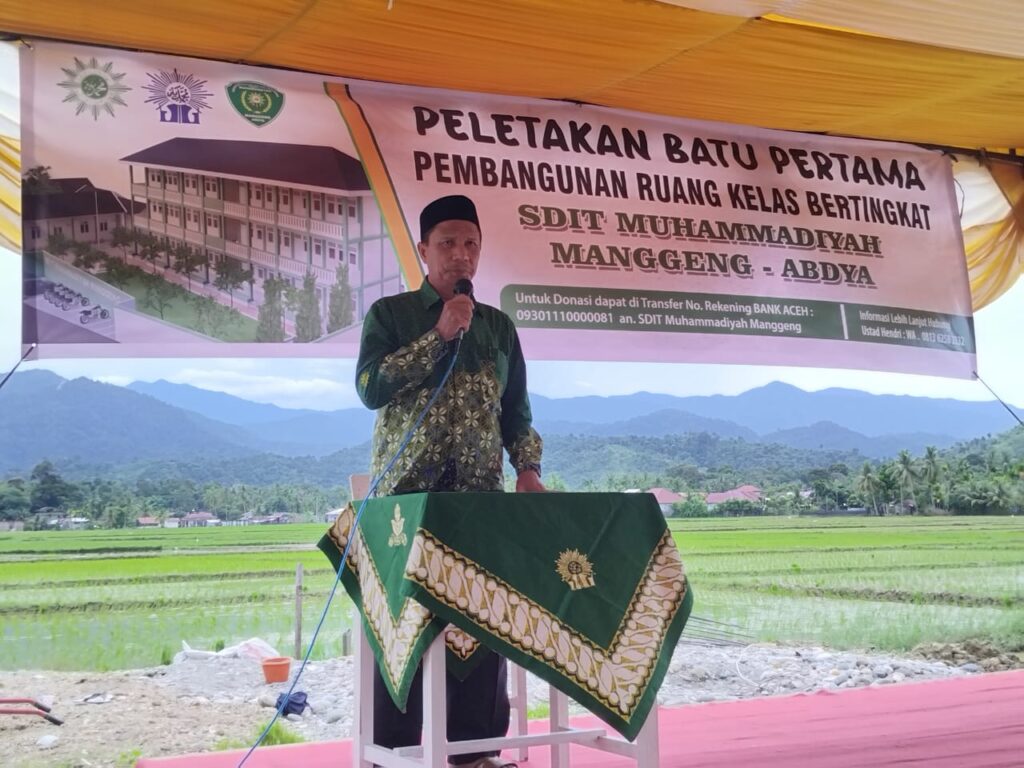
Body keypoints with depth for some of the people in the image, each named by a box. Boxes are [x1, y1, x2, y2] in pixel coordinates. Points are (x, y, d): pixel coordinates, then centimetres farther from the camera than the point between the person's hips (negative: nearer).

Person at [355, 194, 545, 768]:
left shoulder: (499, 325, 15)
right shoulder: (390, 313, 3)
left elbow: (517, 410, 16)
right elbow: (370, 387, -11)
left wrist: (527, 469, 0)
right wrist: (440, 335, -13)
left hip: (481, 493, 3)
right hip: (407, 491, -3)